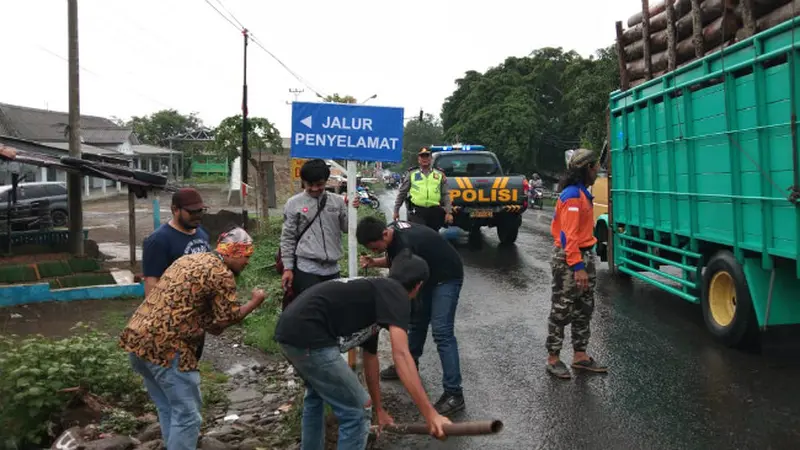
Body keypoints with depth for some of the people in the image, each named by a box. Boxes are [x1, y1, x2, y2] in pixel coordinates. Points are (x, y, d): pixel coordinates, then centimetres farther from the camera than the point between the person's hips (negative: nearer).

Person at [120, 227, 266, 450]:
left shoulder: (190, 258, 19)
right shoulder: (222, 274, -8)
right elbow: (228, 319, -5)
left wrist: (210, 324, 18)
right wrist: (255, 302, 7)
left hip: (136, 337, 9)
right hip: (165, 345, -9)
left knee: (168, 408, 21)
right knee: (187, 415, 2)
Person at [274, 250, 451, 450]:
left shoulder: (373, 295, 27)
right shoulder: (395, 292, 0)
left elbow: (370, 357, 37)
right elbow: (401, 355, -15)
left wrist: (379, 410, 47)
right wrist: (430, 414, -16)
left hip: (289, 330, 10)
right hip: (308, 336, -10)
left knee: (317, 393, 36)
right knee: (357, 412, 4)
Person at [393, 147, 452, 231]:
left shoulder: (440, 174, 11)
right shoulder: (412, 174, 9)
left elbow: (445, 195, 8)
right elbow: (402, 193, 12)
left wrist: (449, 212, -1)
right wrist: (396, 210, 9)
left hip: (435, 212, 2)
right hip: (417, 212, -2)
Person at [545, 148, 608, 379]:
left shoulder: (582, 193, 13)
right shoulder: (572, 195, -18)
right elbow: (568, 235, -24)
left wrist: (585, 262, 16)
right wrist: (577, 267, -27)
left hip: (584, 256, 10)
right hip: (569, 260, -10)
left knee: (584, 308, 15)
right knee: (562, 310, -2)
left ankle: (580, 356, 24)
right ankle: (553, 358, 8)